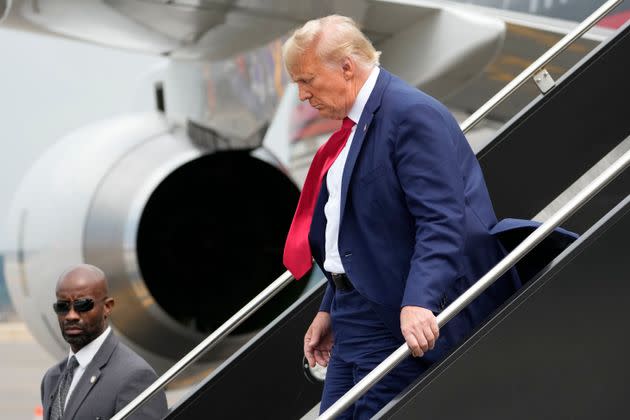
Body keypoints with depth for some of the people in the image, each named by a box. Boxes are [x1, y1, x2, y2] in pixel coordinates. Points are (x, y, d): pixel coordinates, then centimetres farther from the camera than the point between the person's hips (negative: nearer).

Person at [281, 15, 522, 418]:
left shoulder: (413, 114, -15)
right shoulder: (355, 124, 16)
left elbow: (441, 221, -24)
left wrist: (418, 303, -34)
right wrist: (329, 309, 22)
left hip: (400, 322, -9)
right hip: (354, 317, 10)